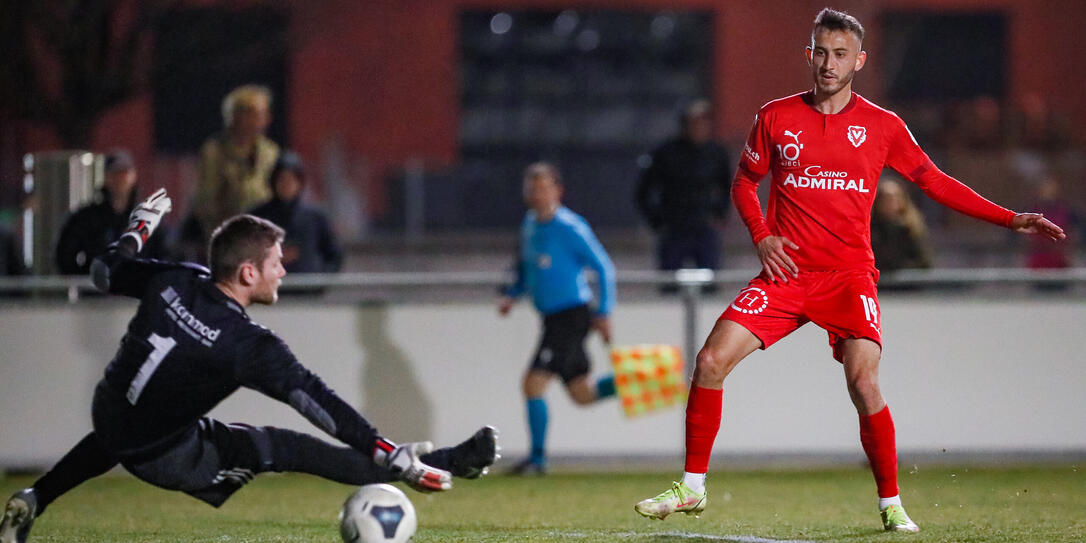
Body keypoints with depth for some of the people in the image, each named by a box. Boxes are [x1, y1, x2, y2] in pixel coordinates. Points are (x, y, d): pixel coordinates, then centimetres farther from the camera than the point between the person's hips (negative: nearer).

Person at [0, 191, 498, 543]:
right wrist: (393, 456, -23)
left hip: (107, 415, 6)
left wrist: (140, 225, 25)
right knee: (286, 449, -7)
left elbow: (106, 272, 9)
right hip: (163, 457, -6)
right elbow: (317, 401, -24)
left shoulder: (173, 281, -7)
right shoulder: (249, 345, -23)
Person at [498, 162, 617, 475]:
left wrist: (603, 313, -13)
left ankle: (538, 458, -4)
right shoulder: (530, 223, 10)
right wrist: (512, 295, 10)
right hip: (552, 317, 9)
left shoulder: (570, 228, -14)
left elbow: (604, 269, -10)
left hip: (571, 316, -9)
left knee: (534, 383, -13)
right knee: (582, 395, 12)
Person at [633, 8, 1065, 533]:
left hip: (849, 274, -1)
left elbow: (933, 181, 11)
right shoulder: (776, 116, 5)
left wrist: (1010, 219, 5)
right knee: (711, 360, -12)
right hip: (786, 270, 2)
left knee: (864, 382, -20)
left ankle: (891, 505, -4)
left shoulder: (882, 125, 3)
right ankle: (692, 487, 3)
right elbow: (744, 181, 16)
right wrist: (761, 235, -2)